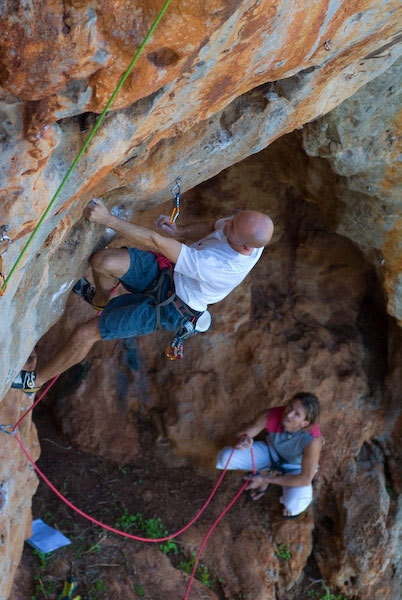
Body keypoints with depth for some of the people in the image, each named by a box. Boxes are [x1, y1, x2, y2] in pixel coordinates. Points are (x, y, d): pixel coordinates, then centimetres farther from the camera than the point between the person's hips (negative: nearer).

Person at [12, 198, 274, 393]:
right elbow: (213, 226, 5)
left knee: (85, 334, -7)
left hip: (167, 307, -6)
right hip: (168, 270, 7)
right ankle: (99, 298, 21)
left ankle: (37, 380, 19)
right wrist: (180, 232, -13)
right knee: (102, 261, -16)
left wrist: (108, 219, -35)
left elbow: (156, 243, -39)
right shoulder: (251, 229, -19)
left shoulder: (221, 268, -40)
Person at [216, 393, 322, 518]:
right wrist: (243, 440, -45)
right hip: (271, 451, 3)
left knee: (294, 505, -32)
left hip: (294, 467, -3)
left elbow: (306, 479, -28)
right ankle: (270, 473, 7)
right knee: (224, 457, -15)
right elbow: (245, 435, -18)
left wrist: (265, 480, -25)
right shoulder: (270, 415, -33)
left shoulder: (313, 439, -37)